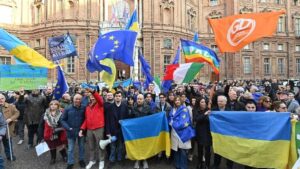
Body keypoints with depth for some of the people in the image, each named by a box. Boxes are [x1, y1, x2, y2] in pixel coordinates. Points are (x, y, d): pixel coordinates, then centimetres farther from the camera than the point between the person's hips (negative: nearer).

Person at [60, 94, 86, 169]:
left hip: (81, 131, 0)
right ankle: (70, 162, 29)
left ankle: (81, 160, 37)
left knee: (81, 147, 17)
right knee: (70, 148, 11)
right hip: (71, 132, 0)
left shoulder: (84, 108, -11)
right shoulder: (68, 109, -9)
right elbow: (62, 120, -3)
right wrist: (68, 128, -12)